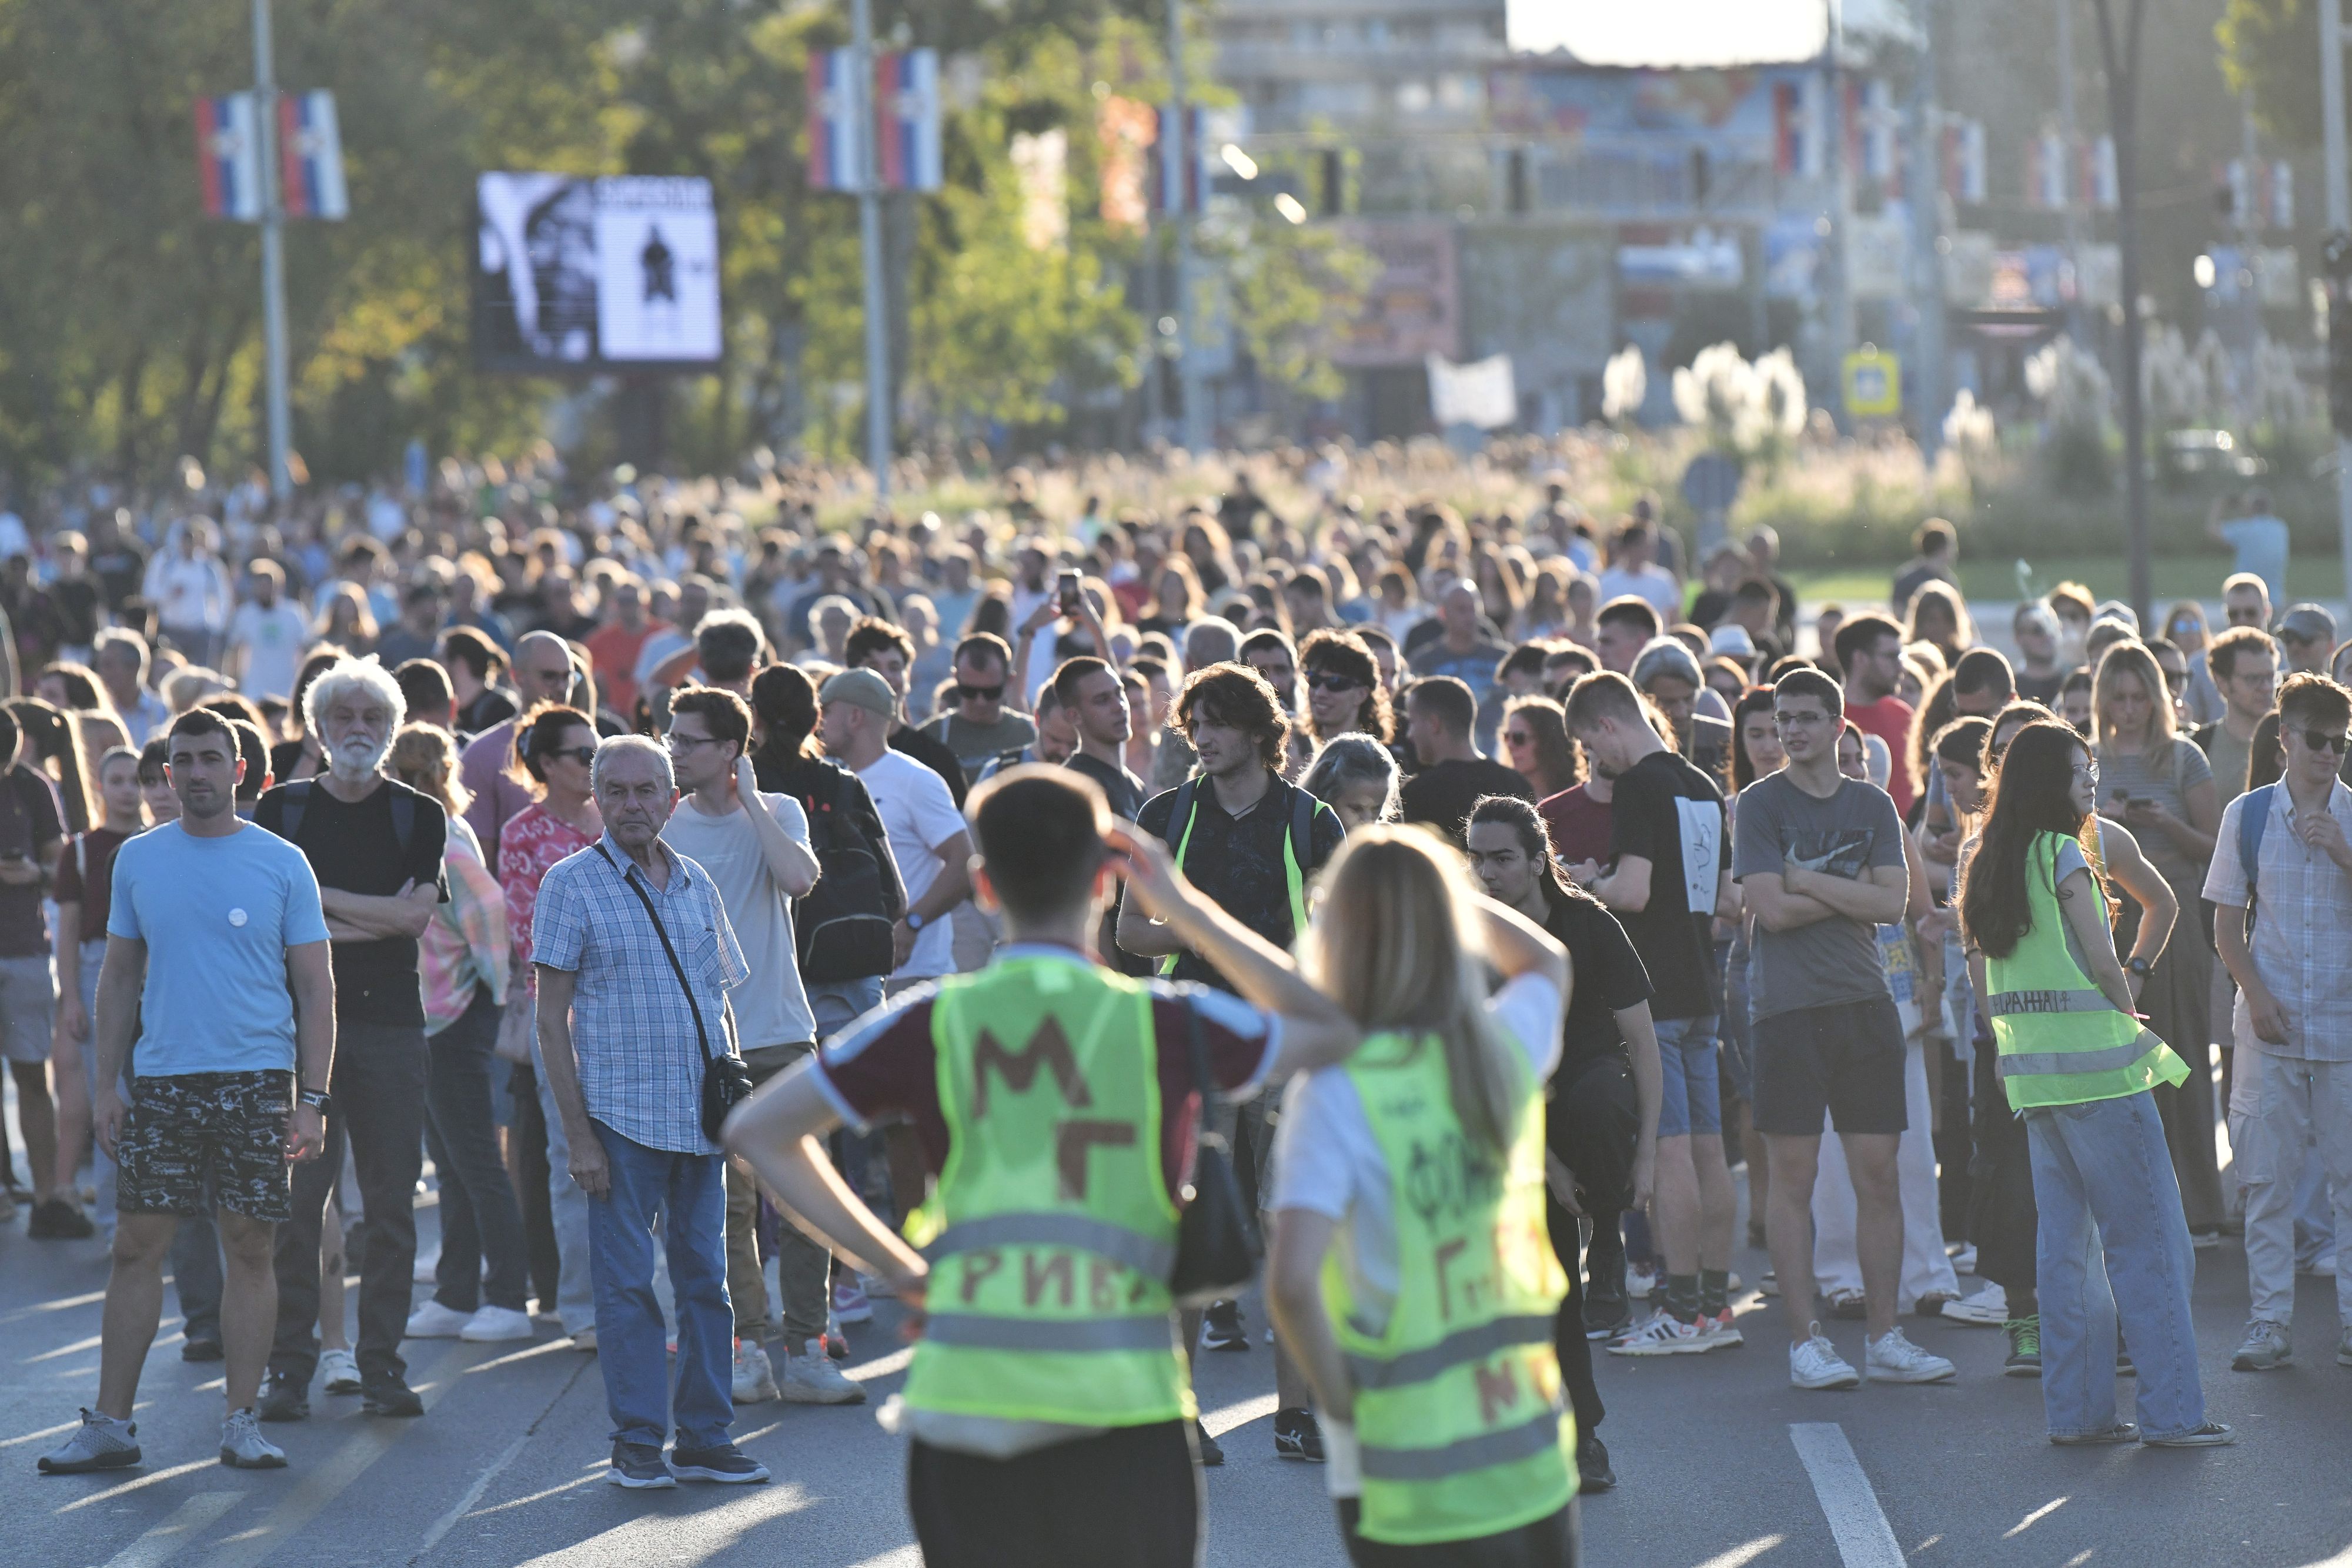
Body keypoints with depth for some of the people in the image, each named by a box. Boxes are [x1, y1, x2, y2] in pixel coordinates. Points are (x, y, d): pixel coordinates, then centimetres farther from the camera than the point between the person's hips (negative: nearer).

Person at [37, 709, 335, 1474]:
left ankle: (241, 1423, 9)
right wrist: (105, 1086, 6)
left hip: (258, 1081, -2)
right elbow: (119, 979, 13)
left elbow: (316, 988, 1)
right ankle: (110, 1424, 7)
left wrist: (312, 1100, -6)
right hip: (161, 1081, 2)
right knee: (137, 1247, 2)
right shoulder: (138, 860, 8)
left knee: (250, 1249, 1)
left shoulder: (282, 864, 0)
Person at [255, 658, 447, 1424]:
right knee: (296, 1198, -4)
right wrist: (375, 919, -7)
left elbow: (417, 916, -4)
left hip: (390, 1022, 1)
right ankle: (289, 1367, 0)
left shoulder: (419, 816, 9)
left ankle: (383, 1366, 7)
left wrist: (320, 898, -5)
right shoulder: (282, 809, 8)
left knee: (392, 1202, 1)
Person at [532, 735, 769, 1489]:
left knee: (705, 1277, 8)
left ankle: (705, 1436, 15)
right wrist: (578, 1134, -10)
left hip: (702, 1117, 5)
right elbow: (551, 1016, -5)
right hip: (622, 1114, -5)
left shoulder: (696, 884, 12)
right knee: (628, 1284, -1)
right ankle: (637, 1443, 5)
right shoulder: (572, 884, -3)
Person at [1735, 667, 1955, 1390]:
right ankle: (1804, 1339, 2)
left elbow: (1893, 902, -1)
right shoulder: (1760, 804, 2)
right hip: (1788, 1005, -3)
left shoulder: (1873, 806, 12)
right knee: (1794, 1175, -3)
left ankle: (1884, 1337, 8)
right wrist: (1853, 893, -2)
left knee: (1878, 1174, 2)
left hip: (1866, 1003, 3)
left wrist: (1810, 882, -7)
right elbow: (1773, 909, -9)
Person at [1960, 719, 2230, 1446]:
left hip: (2031, 1071, 8)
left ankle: (2075, 1409, 10)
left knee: (2065, 1241, 11)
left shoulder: (1992, 864, 12)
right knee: (2147, 1237, -4)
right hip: (2095, 1063, -8)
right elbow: (2104, 963, -11)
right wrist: (2133, 1022, 7)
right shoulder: (2063, 855, -11)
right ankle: (2171, 1410, -5)